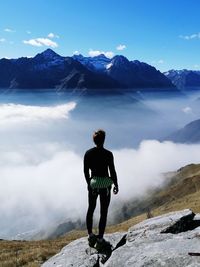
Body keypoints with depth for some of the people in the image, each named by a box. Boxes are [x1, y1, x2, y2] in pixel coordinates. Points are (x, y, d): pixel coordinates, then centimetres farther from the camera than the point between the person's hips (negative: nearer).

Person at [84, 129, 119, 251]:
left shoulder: (88, 153, -2)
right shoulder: (108, 154, -11)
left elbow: (86, 171, 4)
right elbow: (112, 171, -8)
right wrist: (116, 185, 5)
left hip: (93, 183, 3)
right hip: (105, 184, -3)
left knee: (91, 209, 20)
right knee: (103, 212, 7)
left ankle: (91, 235, 17)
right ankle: (100, 240, 12)